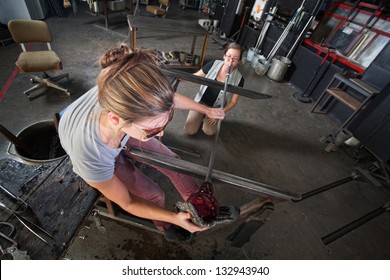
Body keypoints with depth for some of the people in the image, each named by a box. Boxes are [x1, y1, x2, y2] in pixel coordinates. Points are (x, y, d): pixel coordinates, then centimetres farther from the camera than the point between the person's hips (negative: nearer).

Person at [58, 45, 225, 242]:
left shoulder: (127, 94, -38)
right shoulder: (89, 156, -46)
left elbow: (170, 98, -15)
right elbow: (126, 202, -25)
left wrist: (206, 110, -2)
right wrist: (174, 218, -29)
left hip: (123, 133, 4)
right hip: (96, 156, -3)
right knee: (155, 196, -4)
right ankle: (165, 227, 34)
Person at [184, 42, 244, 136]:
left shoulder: (238, 79, -17)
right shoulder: (213, 64, -15)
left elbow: (233, 102, -8)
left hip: (216, 108, 0)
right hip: (200, 102, 1)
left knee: (208, 131, -20)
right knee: (189, 131, -9)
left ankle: (208, 118, 14)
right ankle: (202, 116, 21)